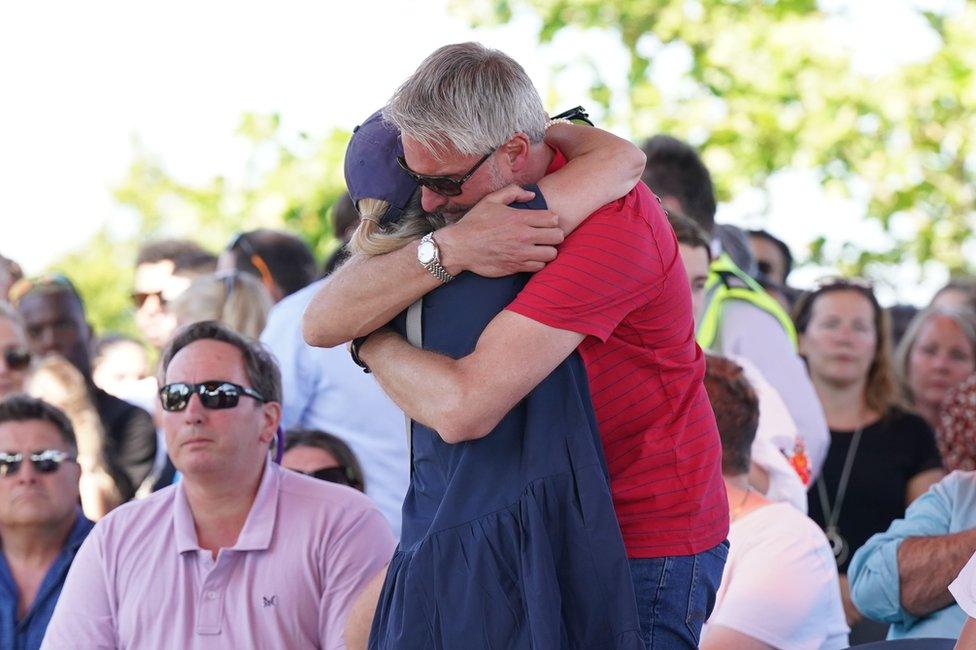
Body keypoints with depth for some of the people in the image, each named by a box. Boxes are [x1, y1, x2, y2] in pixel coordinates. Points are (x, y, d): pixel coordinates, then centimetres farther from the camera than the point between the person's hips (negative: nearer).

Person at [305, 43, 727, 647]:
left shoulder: (608, 222, -26)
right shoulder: (457, 201, 0)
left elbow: (462, 408, -32)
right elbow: (321, 322, -11)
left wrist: (374, 344, -11)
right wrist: (443, 250, -26)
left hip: (645, 544, -7)